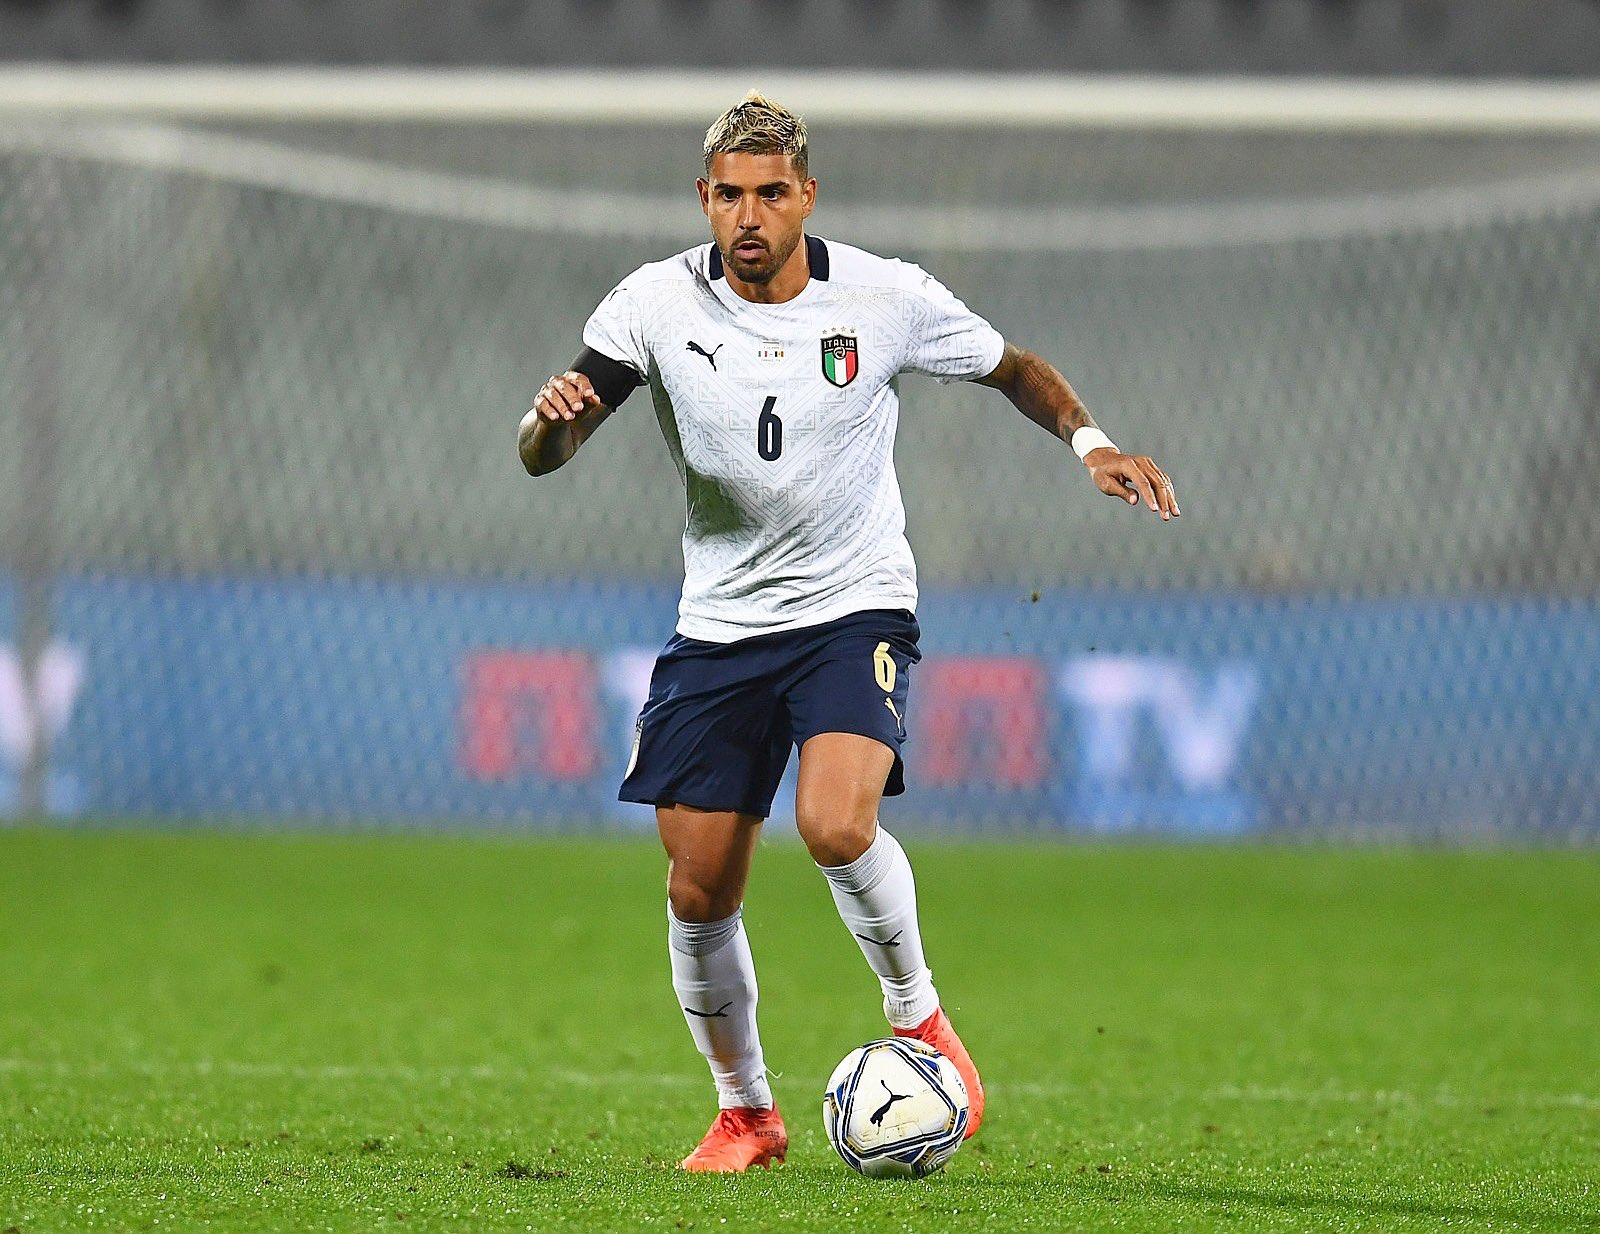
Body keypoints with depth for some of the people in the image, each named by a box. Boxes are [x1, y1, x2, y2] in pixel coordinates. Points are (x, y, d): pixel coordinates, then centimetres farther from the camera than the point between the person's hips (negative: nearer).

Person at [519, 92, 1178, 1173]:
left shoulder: (887, 299, -9)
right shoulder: (659, 304, -8)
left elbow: (1015, 370, 8)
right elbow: (544, 455, -10)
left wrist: (1089, 439, -10)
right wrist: (553, 419, -34)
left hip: (854, 609, -3)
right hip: (719, 626, 3)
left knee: (835, 823, -28)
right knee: (699, 893, 0)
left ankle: (917, 1013, -2)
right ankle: (746, 1111, 23)